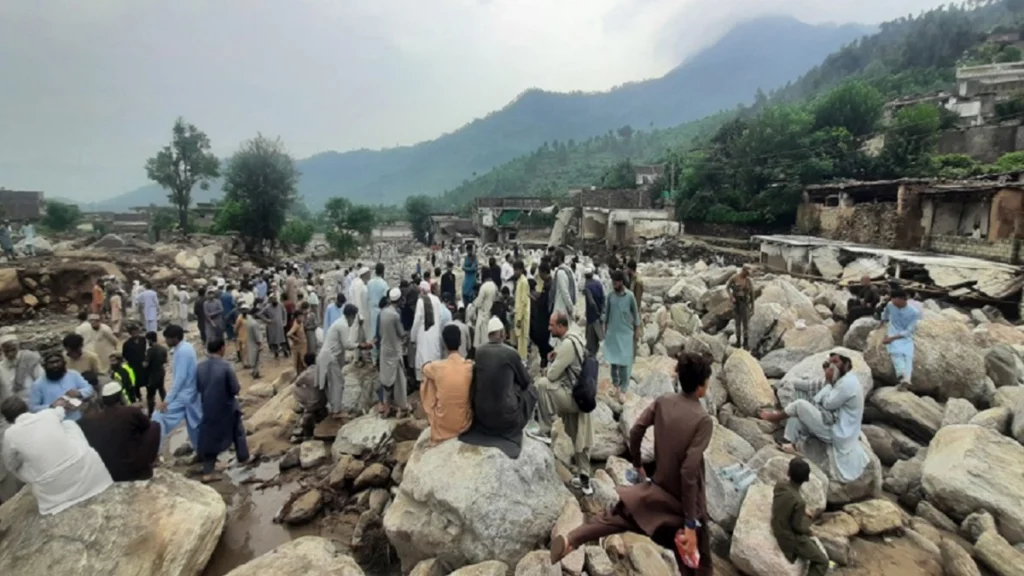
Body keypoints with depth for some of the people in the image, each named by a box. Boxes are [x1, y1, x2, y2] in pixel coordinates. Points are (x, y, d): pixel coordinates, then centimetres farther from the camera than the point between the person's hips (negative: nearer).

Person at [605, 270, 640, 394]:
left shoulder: (630, 296, -9)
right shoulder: (610, 296, -1)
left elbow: (636, 313, -1)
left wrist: (637, 330, 0)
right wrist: (605, 329, 10)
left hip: (626, 332, -3)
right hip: (612, 331, 3)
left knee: (624, 359, -4)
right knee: (613, 357, 9)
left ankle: (624, 384, 5)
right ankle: (615, 381, 23)